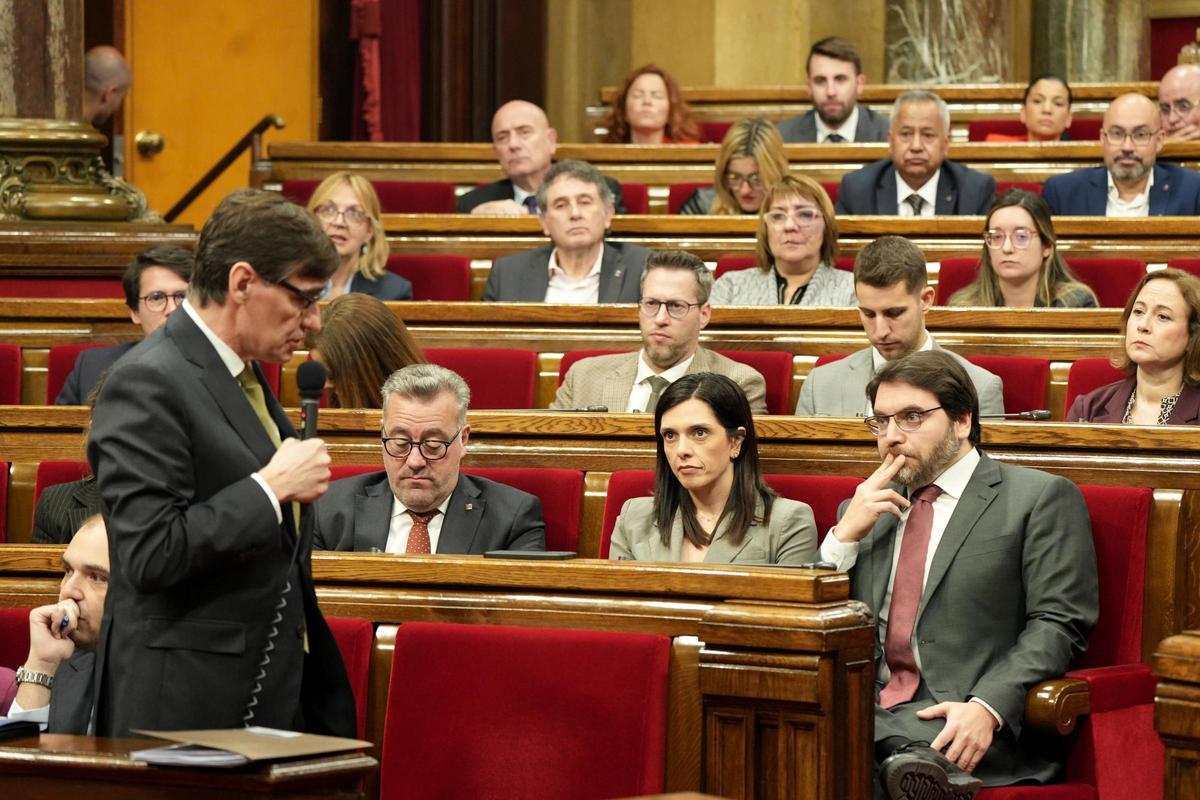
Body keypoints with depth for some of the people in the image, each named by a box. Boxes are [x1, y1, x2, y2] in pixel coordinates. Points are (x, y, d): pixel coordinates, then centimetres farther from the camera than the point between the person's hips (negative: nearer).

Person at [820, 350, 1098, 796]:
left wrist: (987, 707, -19)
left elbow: (1059, 624, -4)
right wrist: (844, 538, 6)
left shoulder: (1041, 498, 6)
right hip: (862, 709, 5)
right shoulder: (863, 512, 24)